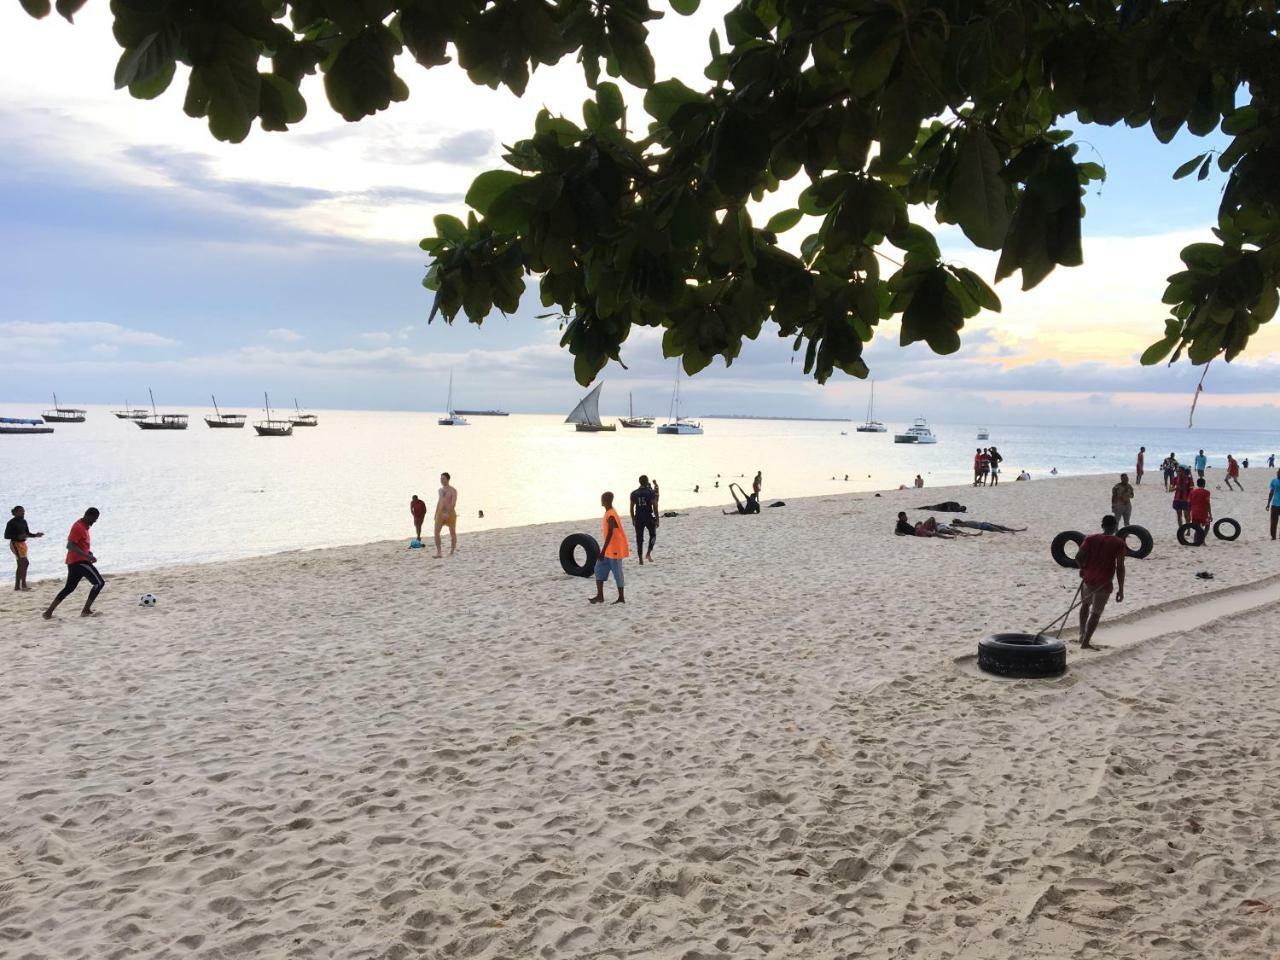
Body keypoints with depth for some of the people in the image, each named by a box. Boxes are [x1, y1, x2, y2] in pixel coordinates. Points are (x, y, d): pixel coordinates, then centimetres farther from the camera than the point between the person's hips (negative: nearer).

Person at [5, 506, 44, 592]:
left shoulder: (23, 522, 8)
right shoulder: (11, 523, -12)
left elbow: (27, 533, 17)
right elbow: (6, 536, -13)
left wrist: (36, 535, -1)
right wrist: (18, 537, -25)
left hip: (23, 544, 8)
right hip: (15, 544, -8)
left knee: (21, 565, 10)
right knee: (25, 562, -16)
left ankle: (17, 586, 18)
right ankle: (23, 585, -13)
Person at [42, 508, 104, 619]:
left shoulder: (84, 526, 16)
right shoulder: (78, 527, -15)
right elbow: (70, 546, -25)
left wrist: (87, 552, 15)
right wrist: (87, 556, -30)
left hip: (73, 562, 10)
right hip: (79, 561, -10)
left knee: (69, 588, 14)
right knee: (99, 583, -8)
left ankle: (49, 612, 13)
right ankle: (86, 610, -8)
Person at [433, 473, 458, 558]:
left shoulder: (453, 490, -6)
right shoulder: (440, 489, 14)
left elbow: (453, 503, -15)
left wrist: (448, 513, -25)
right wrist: (436, 513, 18)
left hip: (450, 513, -5)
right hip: (440, 513, 5)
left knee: (452, 533, 4)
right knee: (436, 532, -10)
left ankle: (452, 552, 13)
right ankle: (438, 552, -8)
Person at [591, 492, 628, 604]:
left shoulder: (611, 515, -20)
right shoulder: (608, 513, 11)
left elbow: (610, 534, -25)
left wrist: (603, 550, -26)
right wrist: (604, 550, 24)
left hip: (614, 549, -10)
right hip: (609, 550, 10)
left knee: (617, 573, -1)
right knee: (599, 569, 7)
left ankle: (621, 598, 9)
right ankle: (600, 595, 8)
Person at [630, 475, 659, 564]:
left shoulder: (634, 493, 3)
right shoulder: (651, 492, -5)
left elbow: (632, 507, 6)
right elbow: (655, 507, -8)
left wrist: (633, 519, 15)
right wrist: (657, 519, -3)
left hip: (638, 518, 2)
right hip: (649, 517, -2)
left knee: (639, 538, 6)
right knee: (653, 535, 18)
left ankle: (640, 559, 4)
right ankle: (648, 553, 4)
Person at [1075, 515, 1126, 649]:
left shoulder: (1091, 538, 1)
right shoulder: (1119, 543, -6)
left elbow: (1078, 557, -7)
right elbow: (1120, 568, -10)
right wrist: (1121, 589, -6)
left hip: (1088, 579, 3)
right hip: (1104, 583, -3)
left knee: (1085, 604, 26)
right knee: (1096, 613, 4)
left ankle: (1082, 635, 28)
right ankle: (1086, 642, 1)